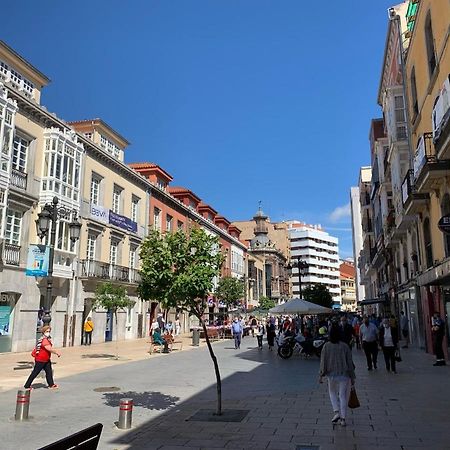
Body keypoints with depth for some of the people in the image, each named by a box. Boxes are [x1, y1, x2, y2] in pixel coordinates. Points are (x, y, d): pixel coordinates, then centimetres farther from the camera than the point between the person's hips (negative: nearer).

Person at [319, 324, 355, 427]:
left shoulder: (326, 346, -8)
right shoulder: (345, 346, -6)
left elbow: (323, 362, -5)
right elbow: (350, 362, -2)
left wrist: (321, 375, 4)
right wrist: (352, 377, 6)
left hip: (332, 374, 0)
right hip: (344, 375, 0)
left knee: (332, 393, 20)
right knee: (343, 395, 10)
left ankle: (336, 412, 4)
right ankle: (343, 418, 13)